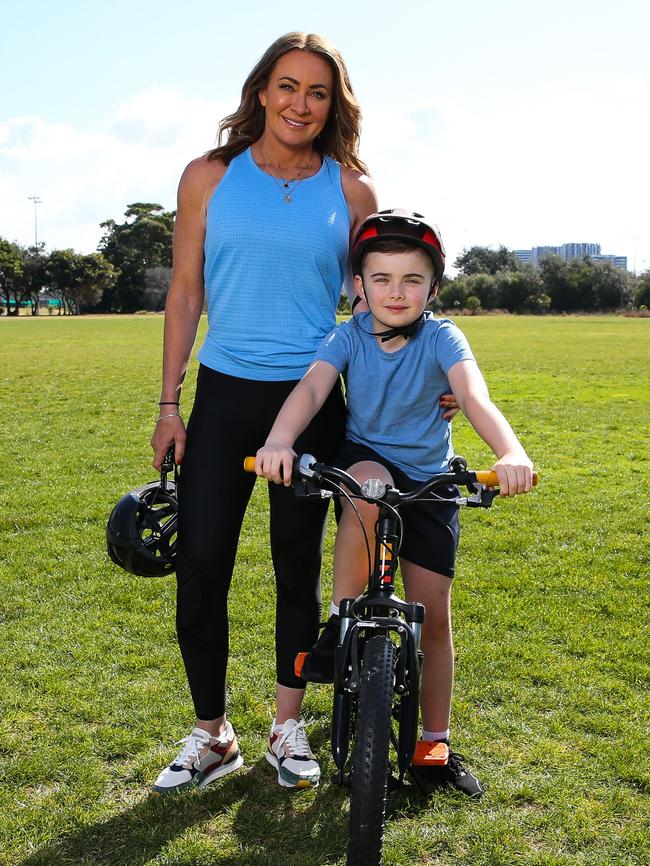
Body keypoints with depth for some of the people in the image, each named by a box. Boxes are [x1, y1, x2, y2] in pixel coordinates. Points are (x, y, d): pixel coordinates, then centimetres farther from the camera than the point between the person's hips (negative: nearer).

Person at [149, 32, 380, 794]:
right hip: (225, 393, 0)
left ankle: (287, 726, 28)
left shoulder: (350, 189, 3)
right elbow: (185, 293, 4)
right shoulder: (210, 176, 3)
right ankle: (212, 736, 18)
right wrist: (169, 402, 1)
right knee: (199, 565, -1)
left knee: (298, 566, 10)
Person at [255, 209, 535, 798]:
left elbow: (475, 397, -32)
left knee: (433, 616, 1)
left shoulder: (442, 339, -14)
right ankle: (341, 625, -21)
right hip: (365, 460, 0)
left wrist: (510, 453, -52)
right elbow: (311, 387, -27)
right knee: (368, 482, -38)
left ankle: (434, 744, 19)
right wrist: (279, 441, -48)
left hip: (430, 482, 0)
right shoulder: (349, 337, -9)